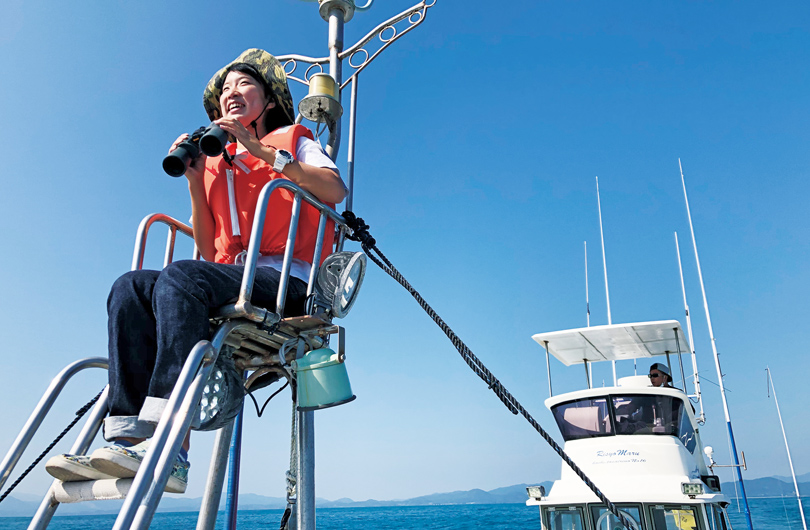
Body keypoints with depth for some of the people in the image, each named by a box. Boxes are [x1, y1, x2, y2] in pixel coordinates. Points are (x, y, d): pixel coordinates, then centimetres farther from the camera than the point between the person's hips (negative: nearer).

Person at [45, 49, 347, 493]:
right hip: (230, 282, 5)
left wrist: (263, 152, -8)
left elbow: (335, 190, -7)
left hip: (286, 282, -5)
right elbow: (209, 253, 18)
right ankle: (128, 438, -30)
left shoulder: (294, 141, 17)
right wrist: (194, 181, 9)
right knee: (130, 286, -19)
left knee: (181, 276, -31)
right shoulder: (215, 163, 28)